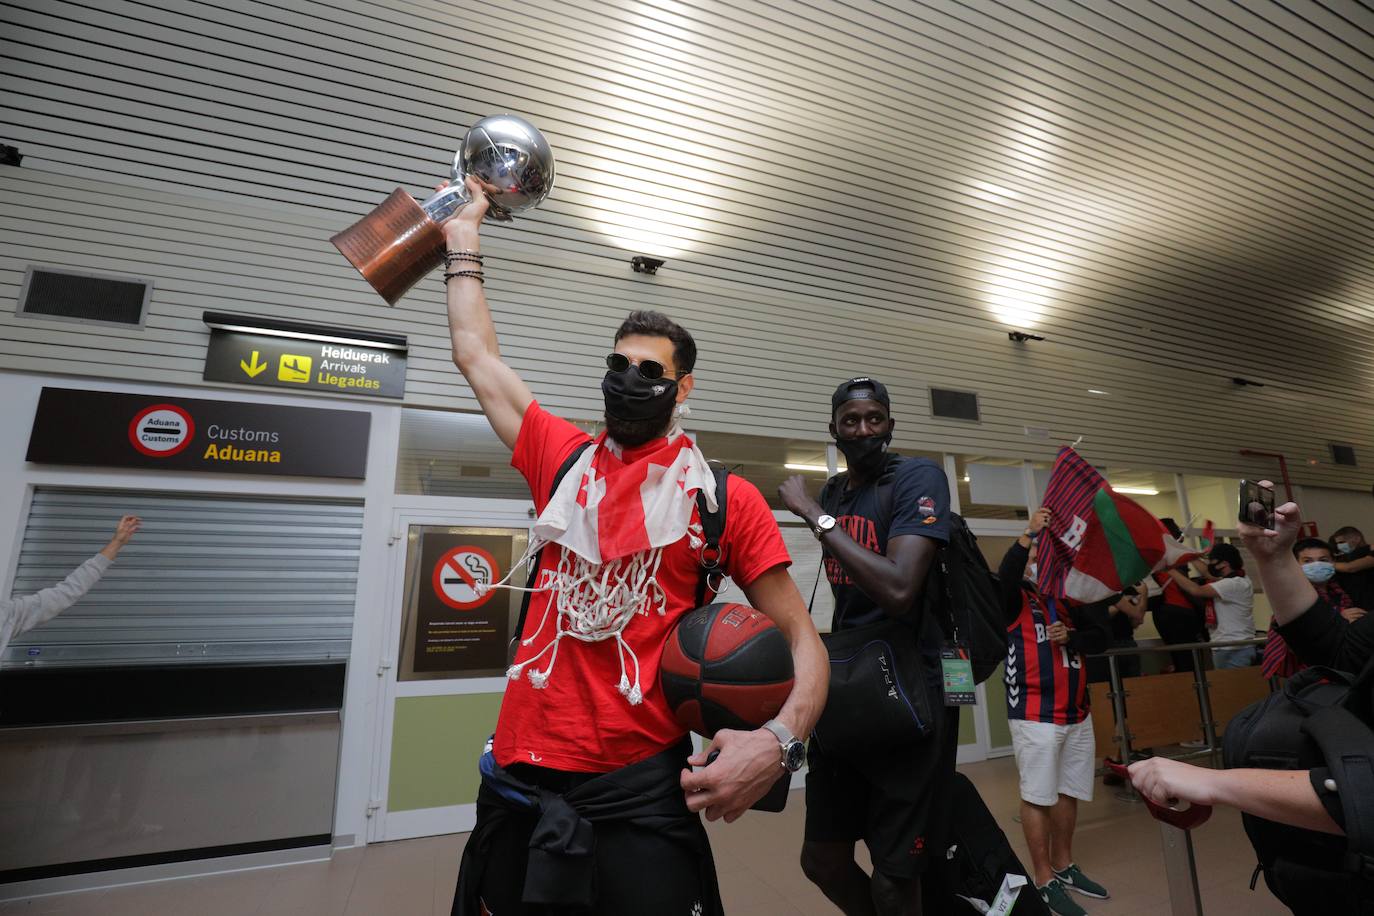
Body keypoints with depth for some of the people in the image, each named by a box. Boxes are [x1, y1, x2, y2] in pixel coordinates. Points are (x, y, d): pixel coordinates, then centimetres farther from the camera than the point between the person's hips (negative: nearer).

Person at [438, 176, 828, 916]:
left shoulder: (723, 498, -3)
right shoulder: (563, 460, 6)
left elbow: (801, 638, -2)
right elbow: (477, 355, 15)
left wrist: (778, 741, -21)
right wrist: (464, 238, 23)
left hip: (641, 788, -3)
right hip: (520, 776, 4)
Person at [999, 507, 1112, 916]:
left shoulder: (1070, 598, 12)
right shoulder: (1016, 598, -6)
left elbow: (1100, 636, 6)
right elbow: (1004, 575, -28)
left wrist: (1070, 636, -12)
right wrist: (1028, 534, -32)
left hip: (1077, 712, 6)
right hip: (1035, 714, -6)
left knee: (1069, 792, 17)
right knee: (1037, 796, 2)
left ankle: (1065, 866, 34)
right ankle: (1044, 881, 15)